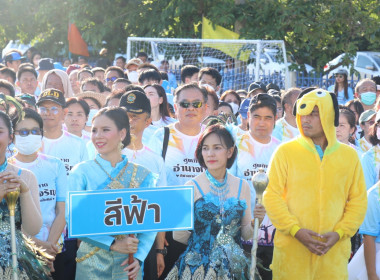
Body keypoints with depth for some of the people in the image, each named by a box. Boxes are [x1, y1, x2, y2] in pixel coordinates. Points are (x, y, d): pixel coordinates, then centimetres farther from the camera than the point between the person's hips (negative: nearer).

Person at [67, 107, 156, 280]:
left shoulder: (143, 176, 2)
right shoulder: (82, 172, -2)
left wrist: (139, 257, -13)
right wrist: (113, 244, -17)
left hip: (129, 265, 1)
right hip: (92, 263, -1)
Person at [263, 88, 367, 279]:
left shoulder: (349, 156, 8)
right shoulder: (285, 152, 1)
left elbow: (359, 201, 8)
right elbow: (272, 197, -2)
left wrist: (339, 233, -5)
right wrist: (295, 230, -13)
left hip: (334, 252, 2)